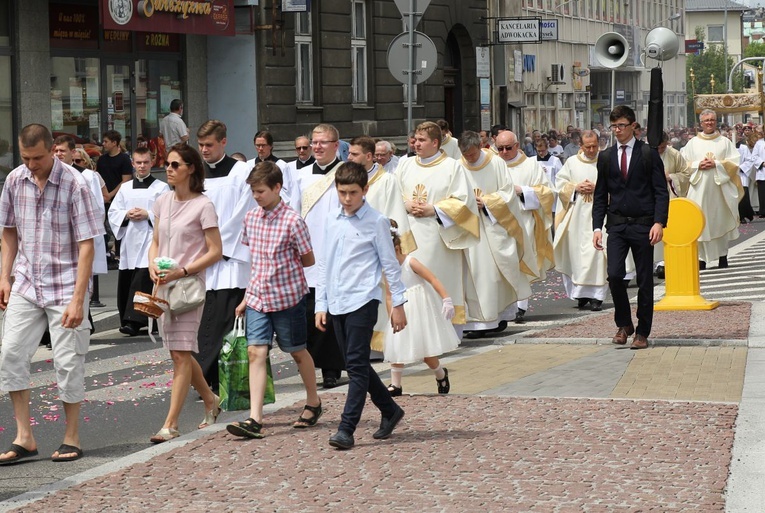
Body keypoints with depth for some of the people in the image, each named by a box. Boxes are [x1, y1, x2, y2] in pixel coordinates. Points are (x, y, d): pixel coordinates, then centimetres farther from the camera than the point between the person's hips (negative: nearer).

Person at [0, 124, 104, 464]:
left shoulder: (75, 186, -13)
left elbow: (86, 246, -14)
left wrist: (78, 299, -19)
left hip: (64, 286, -4)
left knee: (68, 361, -1)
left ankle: (72, 438, 13)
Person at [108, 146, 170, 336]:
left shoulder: (161, 188, 4)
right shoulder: (125, 188, 17)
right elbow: (113, 212, 13)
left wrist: (148, 215, -14)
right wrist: (127, 215, -6)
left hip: (150, 238, -5)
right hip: (129, 240, 5)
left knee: (142, 280, -16)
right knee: (125, 282, 6)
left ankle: (133, 321, -23)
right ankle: (127, 319, 18)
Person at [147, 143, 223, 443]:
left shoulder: (202, 206, -9)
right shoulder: (163, 202, 10)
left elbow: (215, 251, -9)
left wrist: (183, 271, -18)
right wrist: (153, 266, -5)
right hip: (163, 284, 7)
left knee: (181, 354, -9)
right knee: (178, 353, 12)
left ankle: (171, 424, -9)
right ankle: (210, 400, 33)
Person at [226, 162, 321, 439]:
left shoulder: (292, 221, -14)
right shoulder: (251, 218, 4)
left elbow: (308, 260, -5)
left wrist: (283, 267, 0)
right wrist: (247, 297, 11)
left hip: (287, 296, -5)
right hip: (258, 297, 5)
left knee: (297, 352, 12)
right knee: (256, 352, -7)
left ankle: (313, 401, 35)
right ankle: (255, 419, -13)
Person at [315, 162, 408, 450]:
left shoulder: (376, 222, -4)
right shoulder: (332, 221, 12)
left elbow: (390, 264, -1)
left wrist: (398, 303, -2)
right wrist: (321, 304, 13)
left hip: (362, 302, -6)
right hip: (337, 304, 6)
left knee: (357, 365, -9)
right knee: (356, 365, 11)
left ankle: (347, 429, -11)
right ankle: (390, 411, 27)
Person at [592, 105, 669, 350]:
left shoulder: (649, 154, 0)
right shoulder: (605, 157, 9)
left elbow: (661, 191, -3)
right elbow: (600, 196, 12)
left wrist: (659, 222, -14)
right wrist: (597, 227, 2)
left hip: (643, 225, -2)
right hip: (616, 224, 2)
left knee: (644, 280, 2)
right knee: (614, 274, -12)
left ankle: (642, 332, 11)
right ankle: (624, 325, 7)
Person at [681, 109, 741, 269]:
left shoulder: (725, 142, 7)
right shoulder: (693, 143, 10)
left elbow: (734, 163, 1)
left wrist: (716, 164, -12)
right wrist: (698, 165, -10)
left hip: (719, 188, 0)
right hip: (699, 189, 0)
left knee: (721, 221, 1)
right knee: (701, 222, -5)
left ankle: (723, 257, 7)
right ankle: (702, 258, -3)